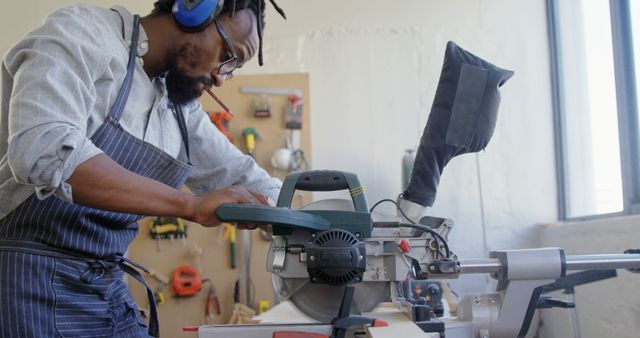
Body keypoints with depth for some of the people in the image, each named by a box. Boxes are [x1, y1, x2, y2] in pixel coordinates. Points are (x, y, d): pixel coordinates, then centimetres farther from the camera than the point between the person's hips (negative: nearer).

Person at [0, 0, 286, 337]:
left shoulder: (182, 108, 9)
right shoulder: (80, 31, -12)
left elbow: (248, 182, 17)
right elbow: (43, 151, -28)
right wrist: (192, 205, -27)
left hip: (109, 288, 7)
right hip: (28, 280, -7)